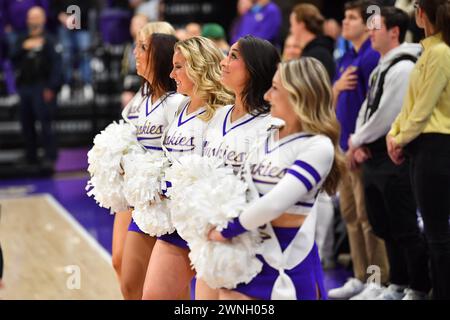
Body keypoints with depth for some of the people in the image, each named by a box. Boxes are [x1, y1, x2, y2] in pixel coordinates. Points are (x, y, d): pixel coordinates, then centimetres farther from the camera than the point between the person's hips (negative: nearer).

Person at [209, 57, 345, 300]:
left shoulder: (319, 146, -12)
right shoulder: (264, 137, 10)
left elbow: (275, 203, -21)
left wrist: (227, 230, -13)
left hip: (291, 261, -6)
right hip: (248, 254, 6)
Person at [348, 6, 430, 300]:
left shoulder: (403, 67, -15)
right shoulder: (381, 68, 16)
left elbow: (386, 116, -19)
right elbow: (367, 109, 16)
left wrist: (357, 140, -6)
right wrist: (359, 145, 0)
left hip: (395, 160, -10)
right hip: (374, 159, 10)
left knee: (405, 228, -5)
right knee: (384, 226, 16)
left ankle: (419, 290, 3)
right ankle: (398, 286, 27)